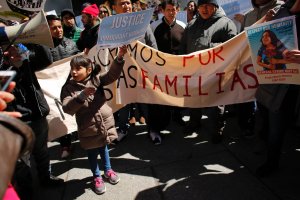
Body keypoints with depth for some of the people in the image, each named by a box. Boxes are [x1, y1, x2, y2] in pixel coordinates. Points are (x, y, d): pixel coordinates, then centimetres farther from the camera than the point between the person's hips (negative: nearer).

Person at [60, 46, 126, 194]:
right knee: (92, 154, 18)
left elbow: (112, 75, -19)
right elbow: (67, 109, -20)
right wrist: (82, 96, -32)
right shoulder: (68, 88, -10)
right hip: (88, 129, -1)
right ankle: (97, 177, 44)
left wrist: (119, 58, -33)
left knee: (103, 149, 24)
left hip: (105, 124, 2)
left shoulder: (96, 79, -6)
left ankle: (108, 170, 50)